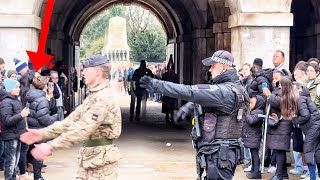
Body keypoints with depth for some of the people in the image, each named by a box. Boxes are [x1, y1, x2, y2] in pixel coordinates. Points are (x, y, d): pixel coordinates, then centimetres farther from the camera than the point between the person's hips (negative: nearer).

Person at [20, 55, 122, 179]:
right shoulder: (93, 96, 15)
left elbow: (82, 128, -28)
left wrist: (51, 146, -32)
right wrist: (43, 133, 3)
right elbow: (72, 119, 13)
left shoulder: (104, 98, -19)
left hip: (101, 160, -9)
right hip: (88, 158, 9)